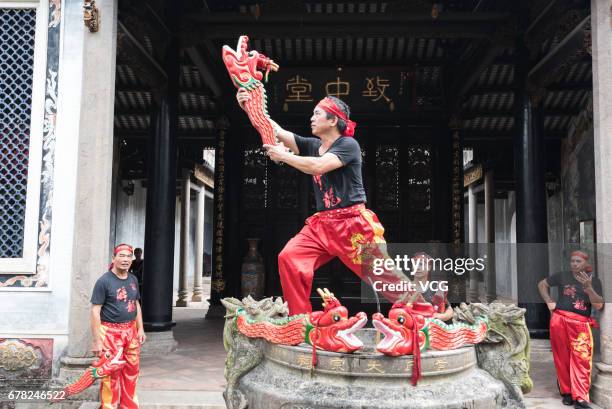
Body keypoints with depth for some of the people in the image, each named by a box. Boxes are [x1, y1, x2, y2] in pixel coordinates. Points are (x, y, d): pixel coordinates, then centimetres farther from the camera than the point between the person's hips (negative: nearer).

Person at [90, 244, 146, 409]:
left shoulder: (133, 280, 10)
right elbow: (95, 311, -11)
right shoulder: (104, 281, -10)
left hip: (131, 331, 6)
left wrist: (140, 329, 13)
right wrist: (97, 340, -14)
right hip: (111, 332, -6)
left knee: (131, 371, 12)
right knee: (111, 373, -1)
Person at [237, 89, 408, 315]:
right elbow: (278, 131, 8)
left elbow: (317, 166, -21)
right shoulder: (312, 145, 13)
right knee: (289, 258, -12)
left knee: (383, 275, -4)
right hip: (321, 224, 6)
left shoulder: (348, 144, -7)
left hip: (353, 223, -6)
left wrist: (282, 155, -11)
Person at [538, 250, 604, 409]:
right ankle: (567, 392, 18)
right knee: (562, 358, 5)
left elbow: (598, 305, -4)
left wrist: (588, 286, -16)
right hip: (560, 320, 1)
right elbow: (542, 284, 19)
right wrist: (549, 302, 7)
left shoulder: (594, 281, 5)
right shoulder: (562, 276, 7)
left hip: (581, 324, -1)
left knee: (581, 359, -8)